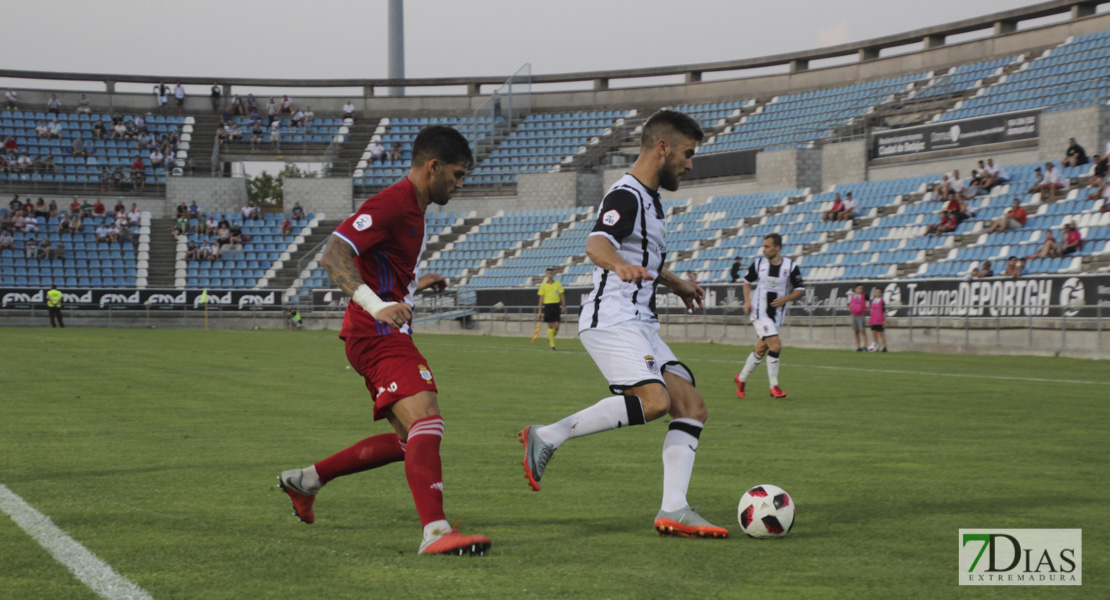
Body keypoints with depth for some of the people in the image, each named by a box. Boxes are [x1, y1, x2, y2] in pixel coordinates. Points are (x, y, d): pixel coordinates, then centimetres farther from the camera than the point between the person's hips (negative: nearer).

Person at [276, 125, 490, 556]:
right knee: (425, 423, -23)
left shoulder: (412, 208, 19)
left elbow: (380, 268, 30)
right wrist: (377, 305, -34)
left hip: (387, 337, 11)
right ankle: (435, 532, -33)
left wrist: (415, 286, 26)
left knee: (409, 441, 13)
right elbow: (333, 255, -23)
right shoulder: (392, 203, -14)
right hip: (378, 337, -11)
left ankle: (305, 480, 24)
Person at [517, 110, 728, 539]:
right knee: (654, 401, -28)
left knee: (692, 407, -1)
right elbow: (596, 244, -30)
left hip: (638, 325, 10)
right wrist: (621, 266, -51)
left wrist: (675, 284, 50)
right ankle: (549, 437, -17)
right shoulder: (626, 196, -10)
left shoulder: (649, 200, 22)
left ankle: (673, 511, -7)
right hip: (612, 320, -10)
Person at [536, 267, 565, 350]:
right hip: (547, 306, -1)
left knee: (556, 327, -3)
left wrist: (563, 306, 0)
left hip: (556, 306, 1)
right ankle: (552, 344, 4)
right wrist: (540, 311, 1)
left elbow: (562, 295, 10)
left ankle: (550, 338, 25)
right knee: (550, 326, -2)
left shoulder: (558, 284, 7)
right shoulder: (543, 285, 3)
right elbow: (541, 298, 4)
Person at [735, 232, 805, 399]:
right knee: (775, 345, -18)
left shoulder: (791, 267, -3)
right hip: (760, 312, -2)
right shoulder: (758, 264, -1)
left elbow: (800, 290, 3)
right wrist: (747, 301, 0)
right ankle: (774, 386, -9)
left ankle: (741, 379, 30)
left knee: (761, 350, 9)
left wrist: (786, 299, -15)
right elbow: (747, 282, 14)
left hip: (777, 315, 2)